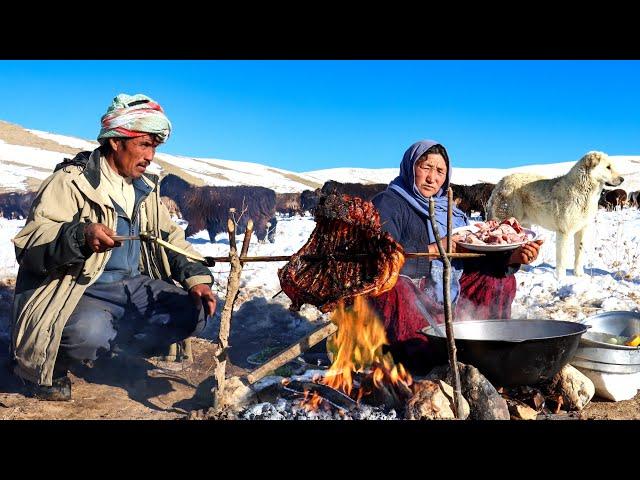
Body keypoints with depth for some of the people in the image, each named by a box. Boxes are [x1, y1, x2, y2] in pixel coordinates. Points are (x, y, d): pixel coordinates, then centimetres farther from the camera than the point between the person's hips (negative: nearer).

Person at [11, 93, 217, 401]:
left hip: (130, 285, 8)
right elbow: (29, 245, -20)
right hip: (75, 289, -7)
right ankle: (50, 365, -1)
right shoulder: (71, 181, -11)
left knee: (193, 311, -6)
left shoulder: (146, 188, 12)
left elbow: (170, 238, 18)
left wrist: (196, 277, 0)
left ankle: (105, 348, 0)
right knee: (91, 332, -37)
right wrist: (79, 237, -40)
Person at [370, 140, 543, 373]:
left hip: (450, 300, 7)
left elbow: (477, 259, 11)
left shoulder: (449, 212, 19)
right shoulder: (387, 204, -3)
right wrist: (434, 250, -19)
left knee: (500, 280, 6)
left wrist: (512, 258, -7)